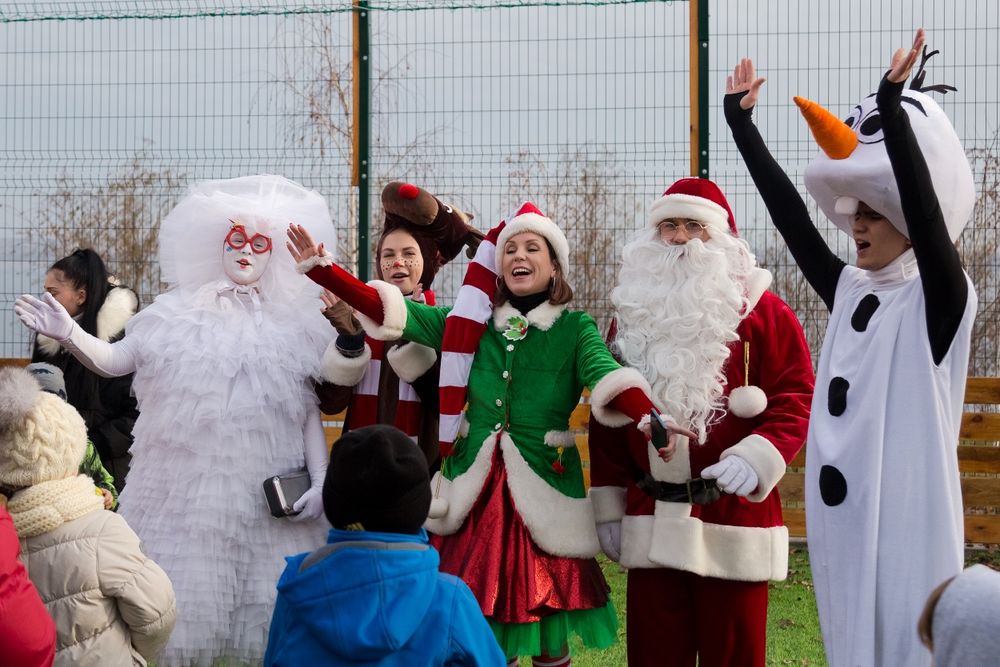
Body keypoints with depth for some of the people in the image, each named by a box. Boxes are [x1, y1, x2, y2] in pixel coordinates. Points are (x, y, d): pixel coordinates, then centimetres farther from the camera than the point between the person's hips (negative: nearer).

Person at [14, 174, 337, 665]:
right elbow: (113, 361, 4)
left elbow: (309, 413, 7)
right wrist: (69, 334, -14)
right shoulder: (177, 315, 6)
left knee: (269, 610, 3)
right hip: (185, 487, 0)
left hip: (267, 496, 0)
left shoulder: (294, 326, 6)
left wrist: (320, 481, -2)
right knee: (182, 598, 6)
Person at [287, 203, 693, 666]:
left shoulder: (574, 328, 1)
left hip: (542, 489, -2)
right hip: (475, 486, 3)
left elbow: (607, 375, -18)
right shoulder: (473, 322, 9)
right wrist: (321, 269, -5)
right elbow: (390, 311, 4)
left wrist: (648, 418, -39)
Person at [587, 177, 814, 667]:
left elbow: (797, 401, -6)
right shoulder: (631, 312, 13)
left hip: (734, 523, -4)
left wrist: (756, 456, -24)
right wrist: (608, 507, 11)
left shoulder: (763, 312, -1)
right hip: (652, 526, 4)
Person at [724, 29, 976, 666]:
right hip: (841, 512, 7)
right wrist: (742, 123, 9)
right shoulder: (849, 291, 10)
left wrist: (893, 110, -29)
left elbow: (926, 212, -21)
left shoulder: (940, 299, -6)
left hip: (906, 512, -6)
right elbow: (790, 214, 9)